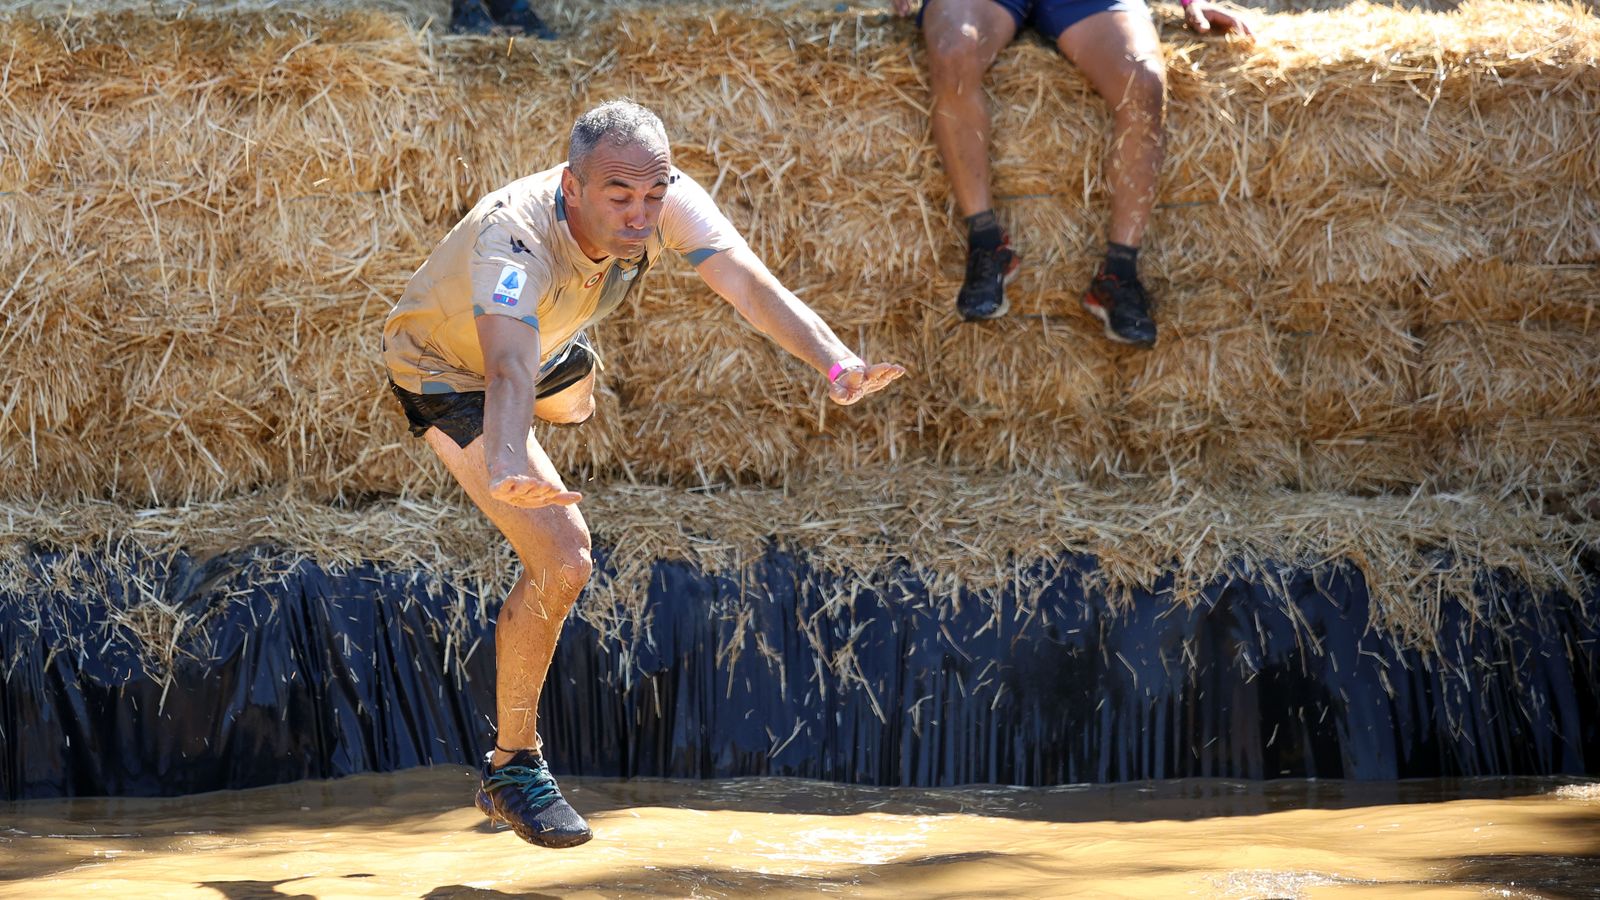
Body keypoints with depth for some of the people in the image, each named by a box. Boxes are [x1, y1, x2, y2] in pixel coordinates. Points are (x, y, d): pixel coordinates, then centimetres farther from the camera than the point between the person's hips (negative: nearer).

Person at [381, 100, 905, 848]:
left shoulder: (669, 202, -30)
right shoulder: (514, 240, -46)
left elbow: (751, 287, -43)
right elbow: (508, 371, -62)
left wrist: (836, 364, -62)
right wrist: (507, 464, -83)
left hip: (546, 345, 7)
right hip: (445, 370, -7)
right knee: (561, 562, -21)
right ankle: (511, 768, -2)